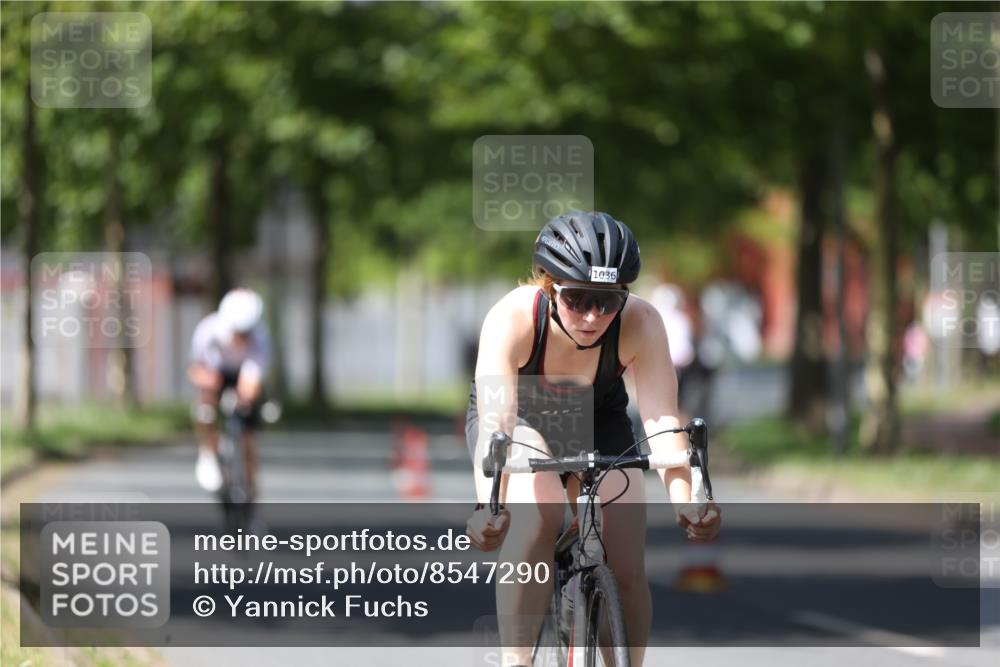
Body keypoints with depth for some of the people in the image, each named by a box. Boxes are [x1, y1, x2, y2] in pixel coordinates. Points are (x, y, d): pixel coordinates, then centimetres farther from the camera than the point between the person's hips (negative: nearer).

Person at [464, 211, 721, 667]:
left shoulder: (640, 324, -32)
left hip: (597, 422, 2)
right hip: (521, 417, -2)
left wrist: (686, 502, -57)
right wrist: (488, 507, -63)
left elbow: (662, 422, -39)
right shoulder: (513, 319, -36)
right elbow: (495, 425, -46)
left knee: (627, 569, -11)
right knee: (537, 515, -33)